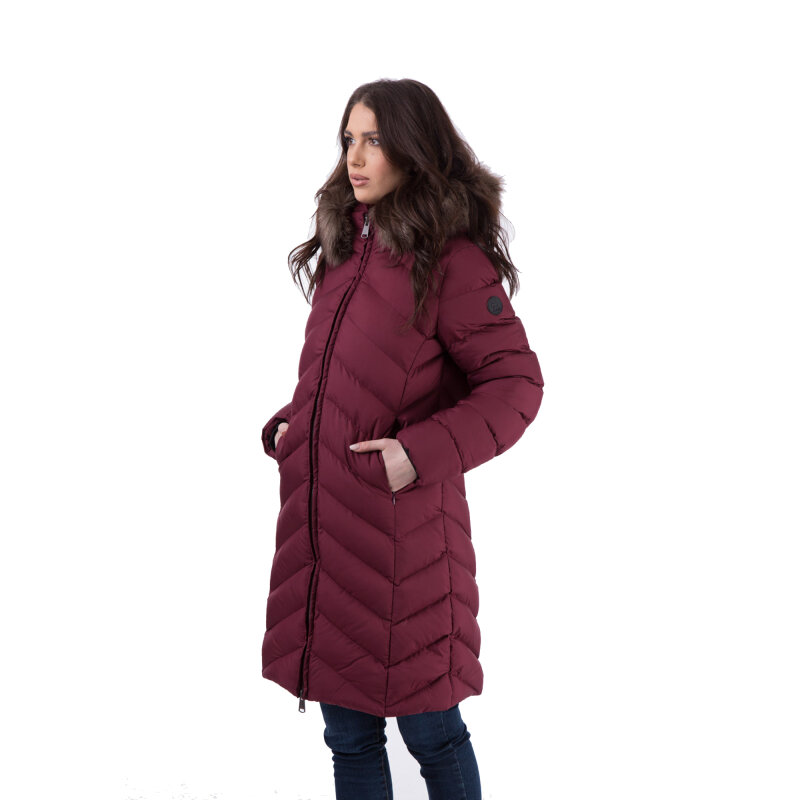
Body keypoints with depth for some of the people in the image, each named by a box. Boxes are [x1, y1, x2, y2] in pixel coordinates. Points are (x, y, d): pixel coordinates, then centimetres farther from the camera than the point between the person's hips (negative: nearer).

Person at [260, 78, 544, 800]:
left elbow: (515, 385, -12)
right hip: (319, 522, 7)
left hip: (401, 528, -7)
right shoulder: (347, 247, 13)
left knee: (429, 732, 8)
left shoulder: (452, 258, -9)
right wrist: (289, 426, 8)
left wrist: (420, 451, -20)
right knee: (348, 734, 16)